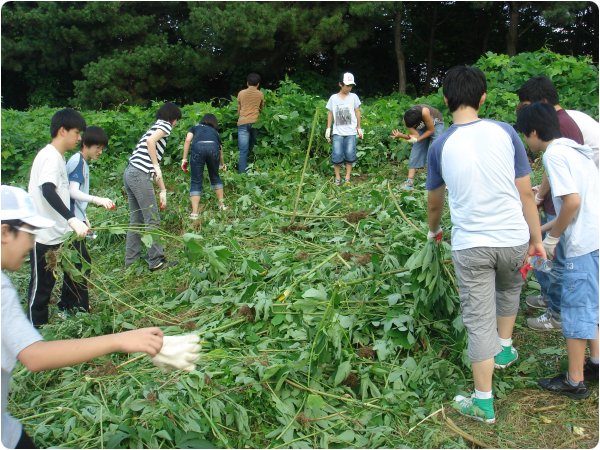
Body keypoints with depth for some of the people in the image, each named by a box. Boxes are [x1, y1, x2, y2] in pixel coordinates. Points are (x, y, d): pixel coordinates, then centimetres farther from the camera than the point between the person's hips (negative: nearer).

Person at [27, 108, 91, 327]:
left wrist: (77, 222, 24)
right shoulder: (50, 156, -18)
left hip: (58, 233, 9)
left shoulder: (58, 157, 12)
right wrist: (72, 219, -43)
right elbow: (47, 191, -34)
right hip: (44, 236, -9)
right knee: (41, 285, 3)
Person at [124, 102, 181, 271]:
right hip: (140, 175, -9)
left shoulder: (156, 127, 28)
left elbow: (154, 166, 27)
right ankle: (157, 261, 2)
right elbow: (150, 141, -21)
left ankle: (131, 261, 17)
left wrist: (163, 190, 27)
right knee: (152, 220, -3)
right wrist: (156, 166, -13)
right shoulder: (165, 125, 2)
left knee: (136, 220, 13)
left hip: (131, 174, 9)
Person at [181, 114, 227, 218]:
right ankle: (222, 205, 33)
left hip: (198, 147, -2)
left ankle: (194, 213, -1)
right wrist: (222, 164, 68)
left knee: (196, 181, 6)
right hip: (213, 148, 2)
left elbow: (188, 140, 12)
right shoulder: (215, 132, 38)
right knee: (215, 176, 26)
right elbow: (220, 149, 50)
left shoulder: (195, 128, 33)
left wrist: (184, 159, 11)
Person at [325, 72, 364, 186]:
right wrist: (328, 129, 4)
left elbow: (357, 112, 7)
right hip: (337, 132, 0)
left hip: (351, 132, 0)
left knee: (350, 154, -1)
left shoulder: (353, 97, 4)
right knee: (337, 154, -6)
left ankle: (347, 178, 8)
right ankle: (338, 177, 7)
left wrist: (359, 128, 5)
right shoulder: (333, 98, 5)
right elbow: (330, 113, 9)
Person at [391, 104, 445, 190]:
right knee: (416, 151, -8)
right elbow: (416, 136, -27)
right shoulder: (407, 121, -27)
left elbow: (431, 130, -27)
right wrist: (401, 136, -42)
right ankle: (410, 180, -10)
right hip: (423, 126, 4)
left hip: (436, 124, -4)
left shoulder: (424, 112, -41)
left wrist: (418, 139, -31)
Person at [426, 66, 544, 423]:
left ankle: (484, 403, 16)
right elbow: (526, 193, 0)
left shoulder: (440, 146, 0)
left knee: (479, 321, 7)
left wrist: (434, 230, 34)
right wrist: (537, 238, 11)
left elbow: (434, 202, 14)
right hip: (513, 239, 1)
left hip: (469, 245, -1)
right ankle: (504, 350, 47)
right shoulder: (505, 132, -3)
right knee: (509, 288, 33)